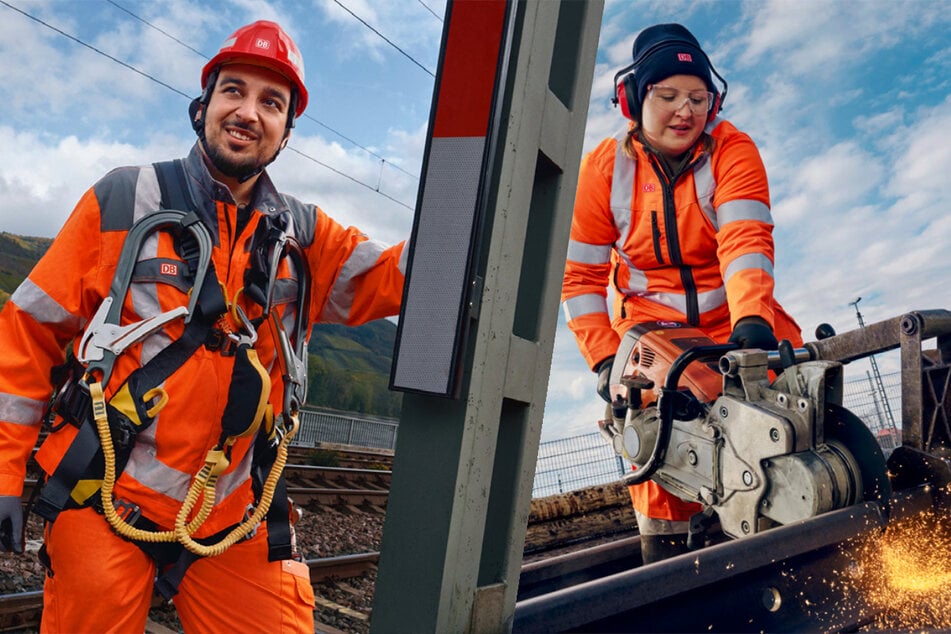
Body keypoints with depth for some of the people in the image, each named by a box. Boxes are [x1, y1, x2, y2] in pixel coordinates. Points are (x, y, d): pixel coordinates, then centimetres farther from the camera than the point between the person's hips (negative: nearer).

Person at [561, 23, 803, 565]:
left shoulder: (731, 150, -11)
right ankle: (664, 556, 5)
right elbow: (581, 276, -7)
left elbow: (746, 240, -26)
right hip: (649, 322, 0)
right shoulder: (603, 168, -8)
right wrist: (605, 358, -16)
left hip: (731, 316, 1)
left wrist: (752, 321, -43)